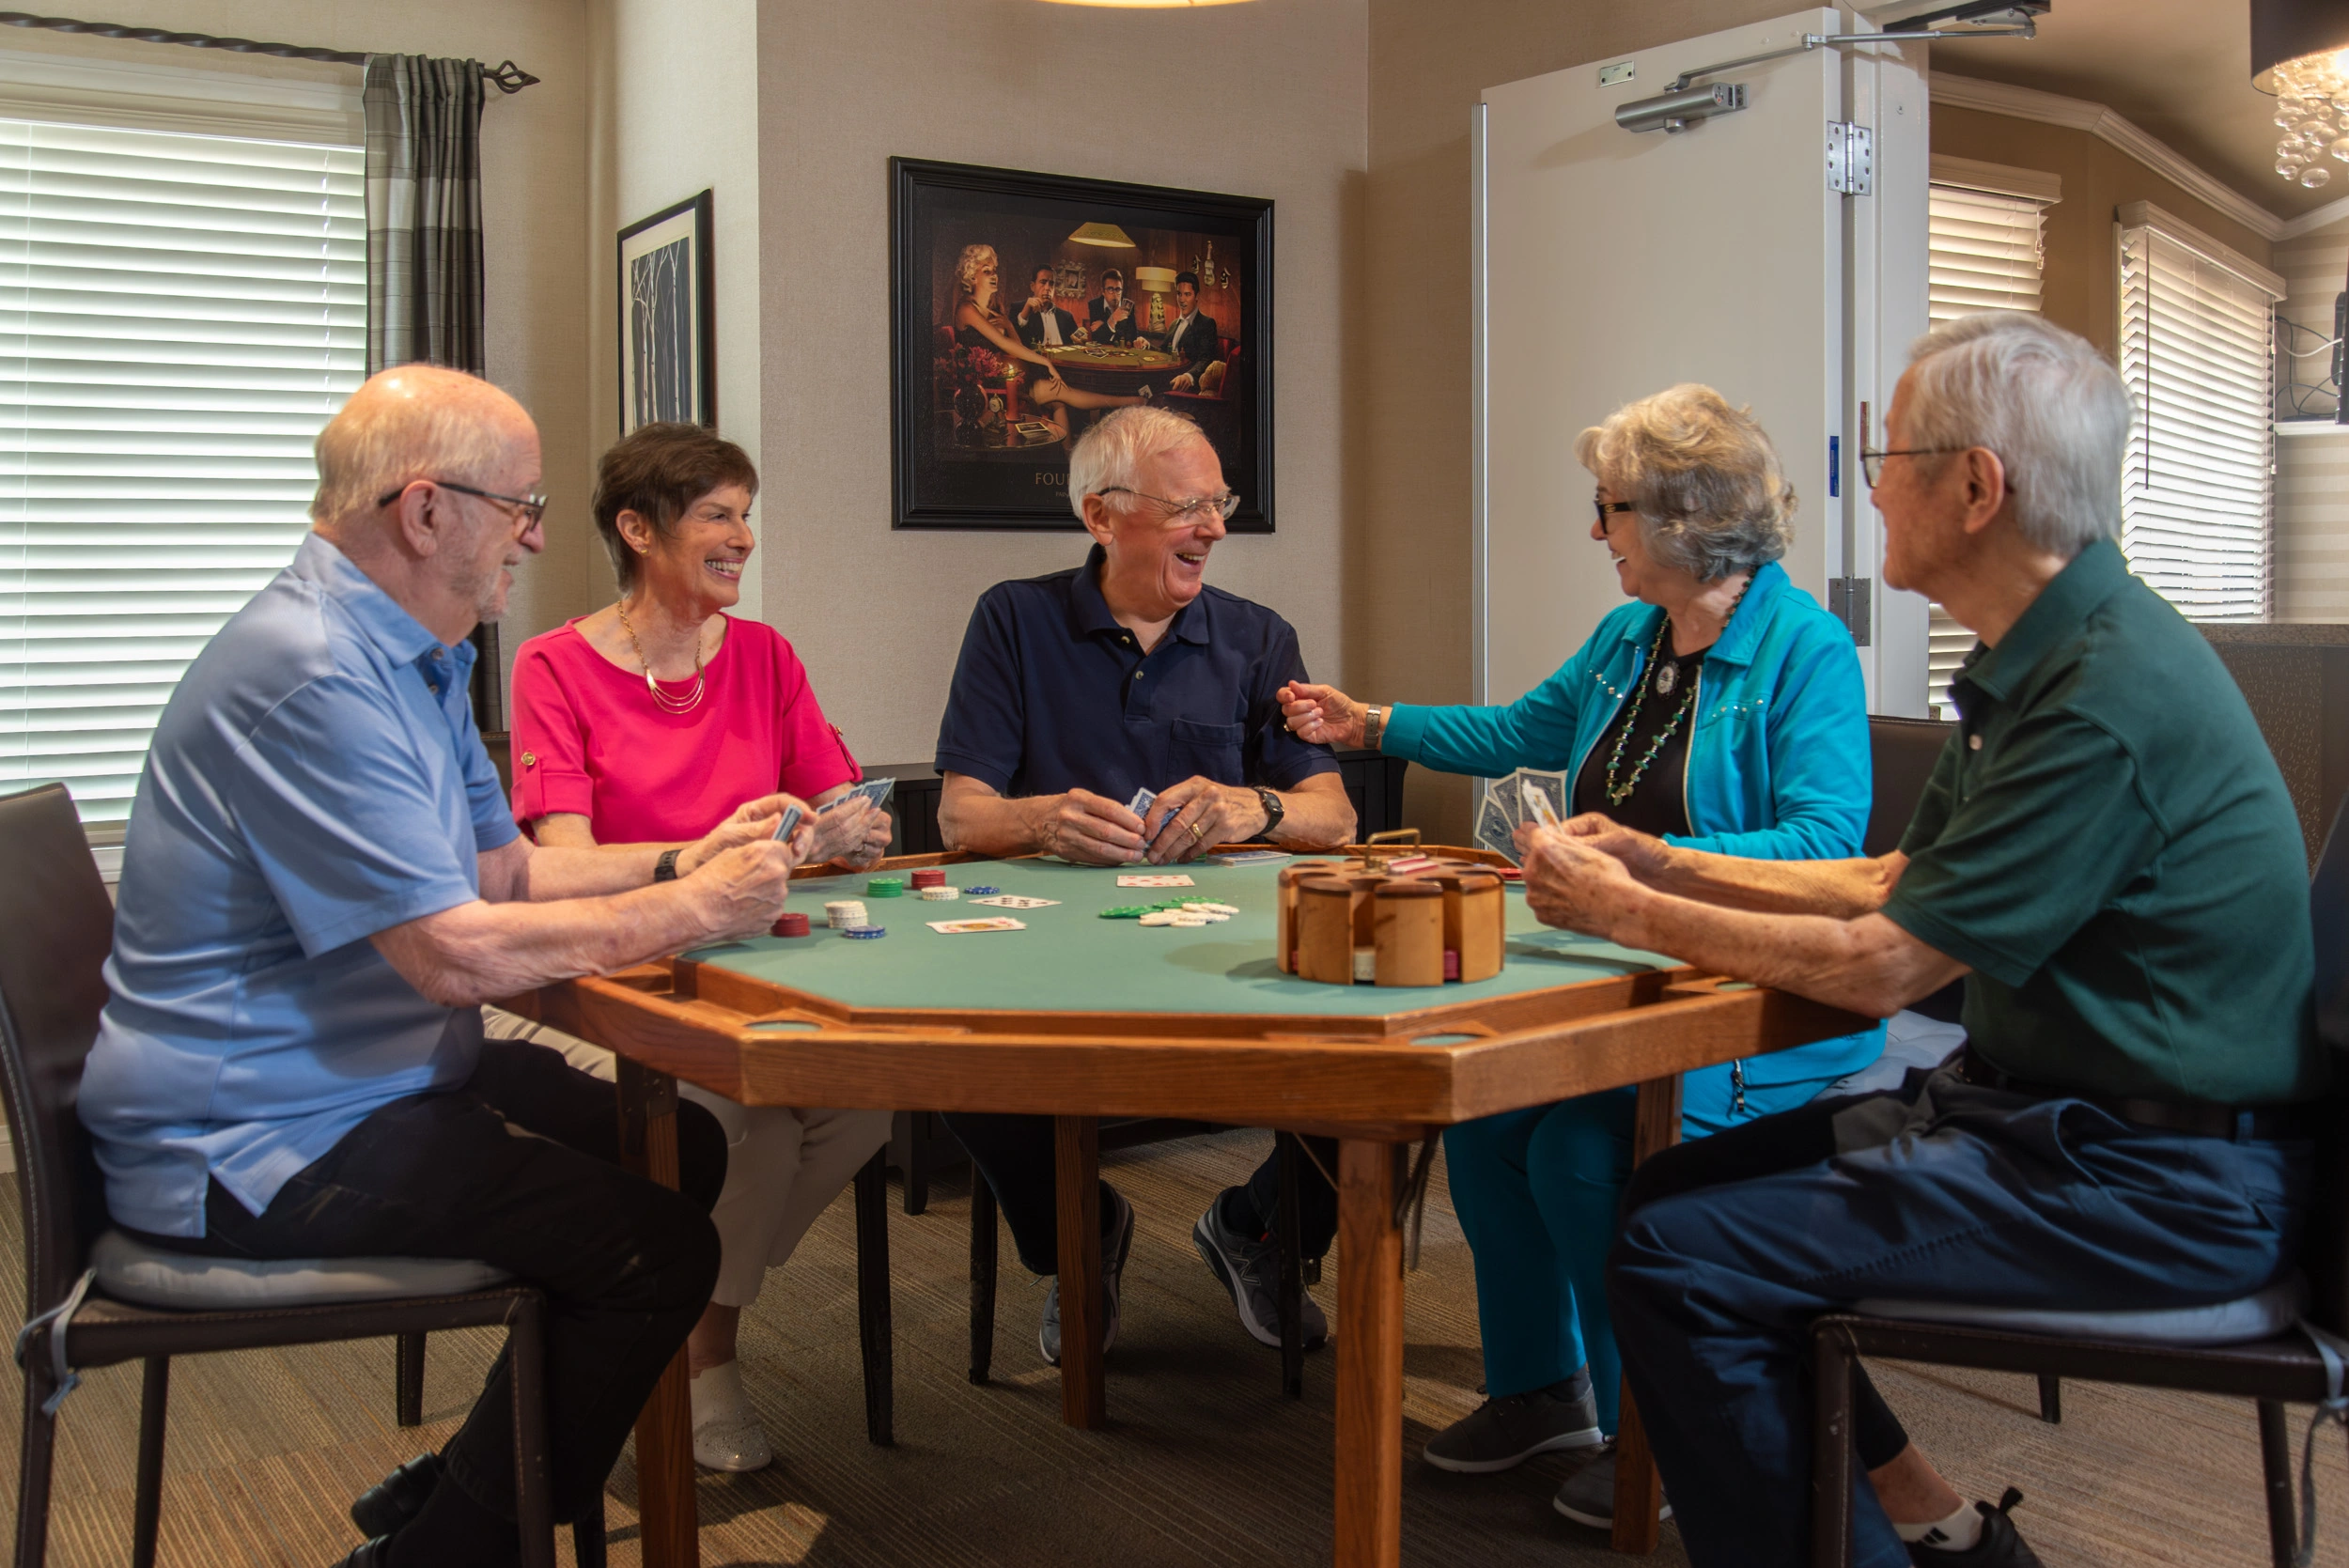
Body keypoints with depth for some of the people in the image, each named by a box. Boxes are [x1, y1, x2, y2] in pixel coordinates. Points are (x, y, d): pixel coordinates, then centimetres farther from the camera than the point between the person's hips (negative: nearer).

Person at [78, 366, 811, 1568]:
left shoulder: (415, 657, 12)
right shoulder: (311, 675, -24)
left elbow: (503, 868, 16)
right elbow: (458, 953, -28)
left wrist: (681, 861, 2)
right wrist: (695, 913, -18)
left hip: (374, 1082, 11)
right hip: (251, 1150, -11)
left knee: (684, 1148, 12)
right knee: (656, 1244, -19)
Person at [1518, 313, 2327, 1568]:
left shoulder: (2111, 693, -23)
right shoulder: (2033, 660, 10)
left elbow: (1881, 966, -21)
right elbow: (1896, 884, 15)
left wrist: (1628, 914, -11)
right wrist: (1671, 869, 7)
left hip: (2152, 1182, -10)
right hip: (2048, 1111, 10)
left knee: (1678, 1258, -17)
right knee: (1671, 1189, 9)